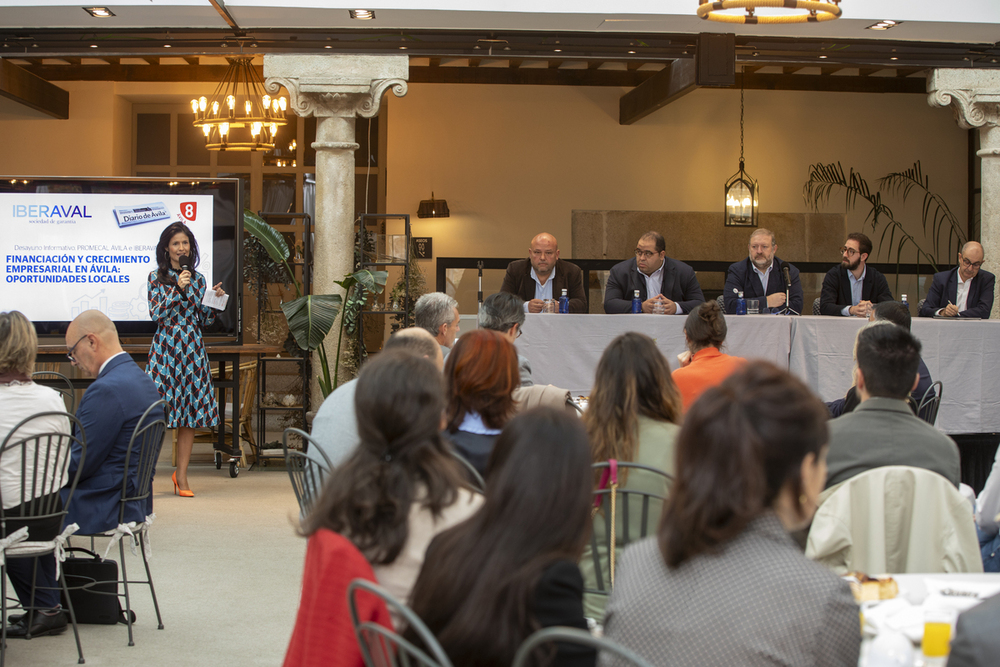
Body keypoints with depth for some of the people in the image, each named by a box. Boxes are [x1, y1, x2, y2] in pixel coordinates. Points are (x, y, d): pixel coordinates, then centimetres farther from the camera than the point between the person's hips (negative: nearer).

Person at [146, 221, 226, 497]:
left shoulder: (198, 279, 12)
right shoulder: (157, 278, 2)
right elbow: (156, 314, -8)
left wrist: (215, 300, -1)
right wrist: (177, 288, -15)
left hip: (192, 350, 4)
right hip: (166, 348, -4)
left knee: (191, 414, 3)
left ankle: (182, 474, 10)